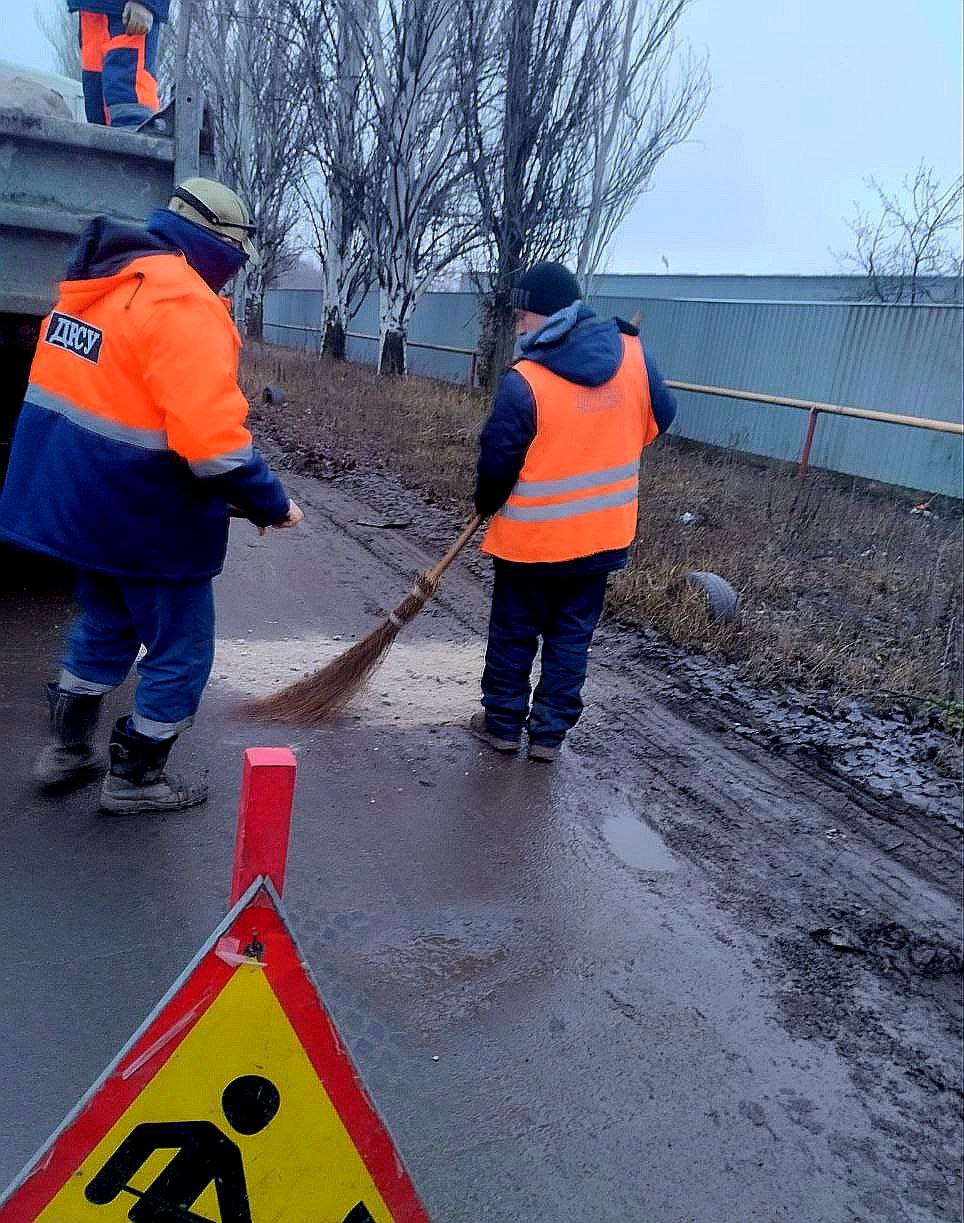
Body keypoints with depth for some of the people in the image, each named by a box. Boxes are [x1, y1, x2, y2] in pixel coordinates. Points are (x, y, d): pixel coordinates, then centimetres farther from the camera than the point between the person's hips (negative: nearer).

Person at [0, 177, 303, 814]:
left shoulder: (97, 282, 10)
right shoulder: (184, 303, -20)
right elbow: (210, 436, -28)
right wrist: (271, 503, -17)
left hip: (72, 497, 9)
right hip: (146, 515, -9)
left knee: (105, 625, 27)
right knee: (180, 651, 9)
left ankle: (67, 751, 39)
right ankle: (135, 779, 23)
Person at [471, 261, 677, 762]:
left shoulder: (523, 381, -20)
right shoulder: (632, 353, -6)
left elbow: (497, 462, -13)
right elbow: (660, 416, 9)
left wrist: (486, 505, 7)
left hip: (533, 538, -4)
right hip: (603, 533, 4)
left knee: (514, 634, 15)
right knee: (571, 637, 16)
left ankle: (502, 722, 28)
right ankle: (549, 733, 23)